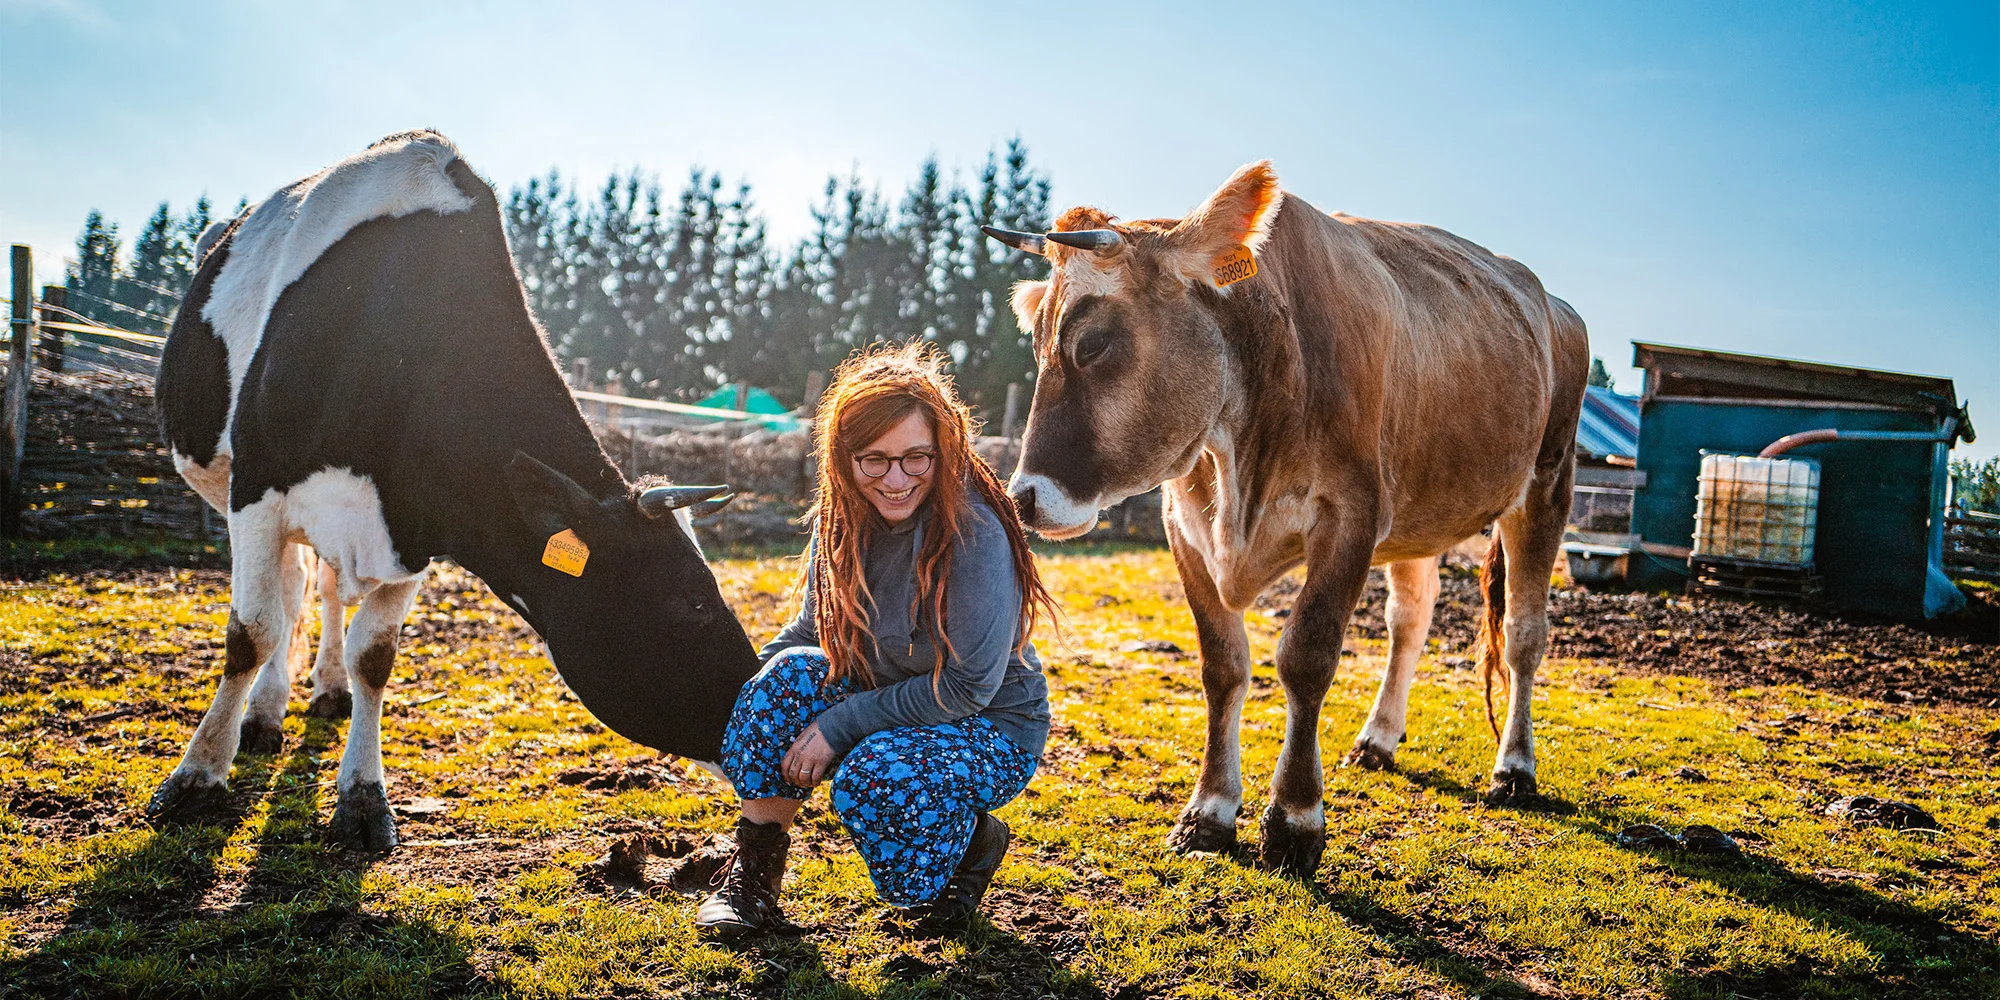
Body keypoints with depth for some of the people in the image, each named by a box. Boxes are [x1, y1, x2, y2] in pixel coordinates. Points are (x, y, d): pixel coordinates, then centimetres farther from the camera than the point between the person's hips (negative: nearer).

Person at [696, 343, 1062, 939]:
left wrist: (841, 724, -24)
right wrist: (742, 686, -12)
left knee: (873, 776, -33)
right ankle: (754, 873, -7)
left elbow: (969, 685, -25)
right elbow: (814, 629, 6)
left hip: (992, 728, -6)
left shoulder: (974, 531, -27)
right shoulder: (843, 517, -7)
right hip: (889, 700, 6)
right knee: (790, 672, -20)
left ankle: (975, 843, 1)